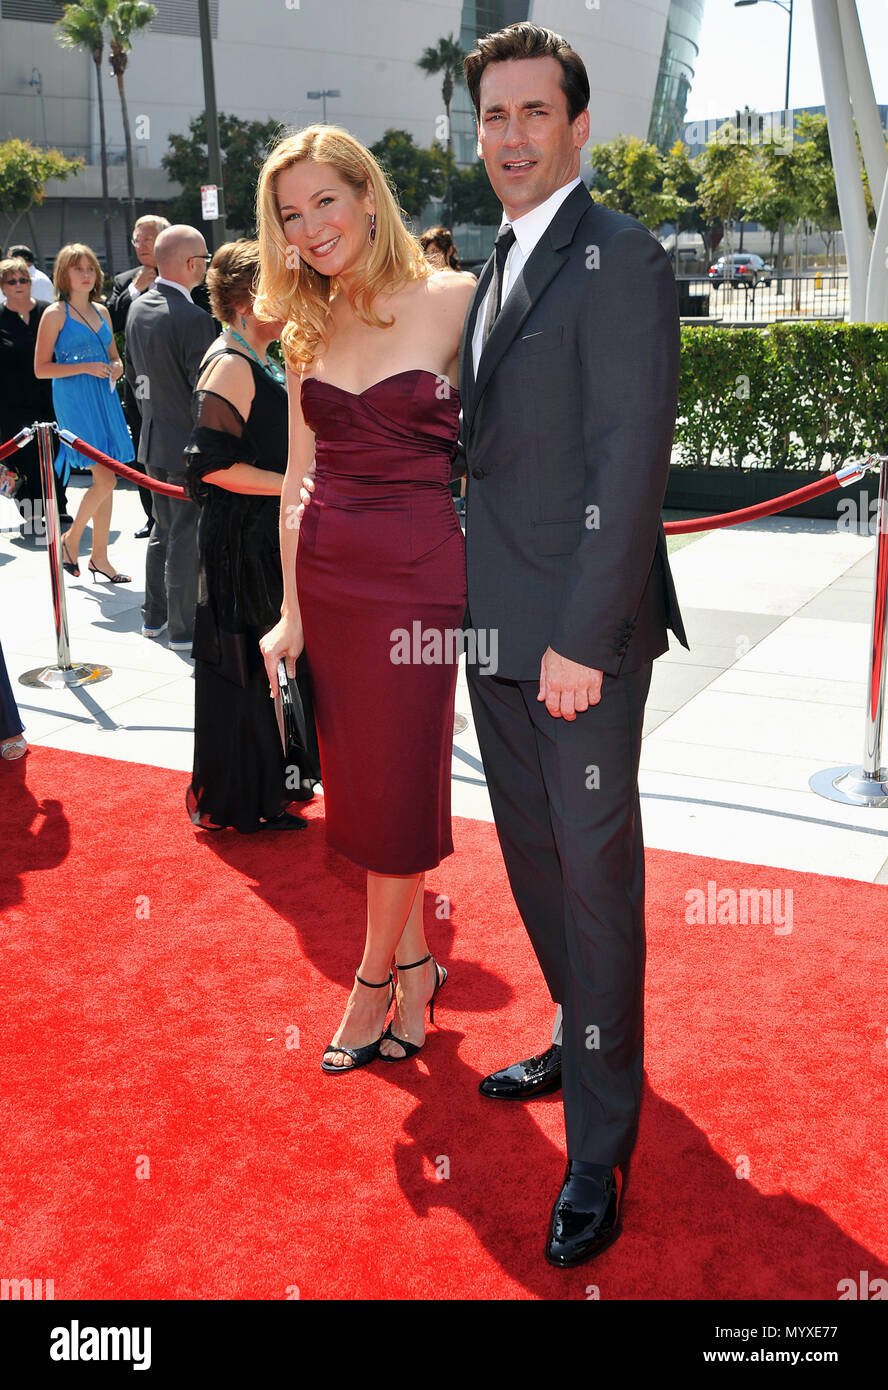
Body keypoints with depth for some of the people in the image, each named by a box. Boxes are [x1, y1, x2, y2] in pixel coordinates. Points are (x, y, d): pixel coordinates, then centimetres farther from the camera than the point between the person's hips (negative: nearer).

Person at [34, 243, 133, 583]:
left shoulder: (101, 311, 14)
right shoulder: (55, 314, -4)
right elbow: (41, 368, -7)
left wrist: (116, 367, 1)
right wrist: (85, 368, -16)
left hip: (105, 399, 6)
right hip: (75, 402, -6)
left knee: (106, 480, 6)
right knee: (105, 479, -14)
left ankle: (100, 556, 15)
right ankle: (71, 538, 8)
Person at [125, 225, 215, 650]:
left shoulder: (139, 308, 5)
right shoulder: (194, 319, -22)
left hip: (154, 441, 8)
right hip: (188, 445, -8)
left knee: (163, 529, 20)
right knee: (185, 538, 1)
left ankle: (154, 615, 30)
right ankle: (183, 628, 9)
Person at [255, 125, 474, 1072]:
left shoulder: (455, 303, -5)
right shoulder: (308, 330, 9)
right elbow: (297, 480, 9)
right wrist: (291, 613, 5)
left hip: (421, 574, -5)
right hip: (329, 574, 5)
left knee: (398, 788, 2)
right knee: (359, 785, 9)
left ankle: (375, 983, 21)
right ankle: (415, 965, 27)